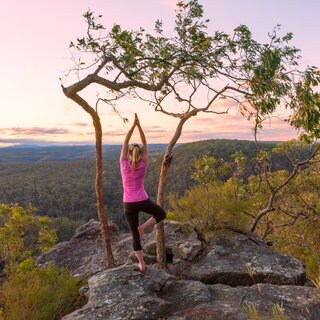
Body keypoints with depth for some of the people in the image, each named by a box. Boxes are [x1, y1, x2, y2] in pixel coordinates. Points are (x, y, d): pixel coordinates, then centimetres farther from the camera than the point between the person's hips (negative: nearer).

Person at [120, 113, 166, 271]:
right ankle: (143, 227, 3)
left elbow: (125, 142, -3)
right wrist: (139, 125, -6)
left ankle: (141, 263, 14)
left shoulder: (124, 164, -7)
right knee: (161, 214, 26)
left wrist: (134, 124, -5)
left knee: (135, 235, 12)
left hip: (128, 205, 1)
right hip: (143, 201, -1)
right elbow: (144, 143, -3)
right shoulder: (143, 165, -7)